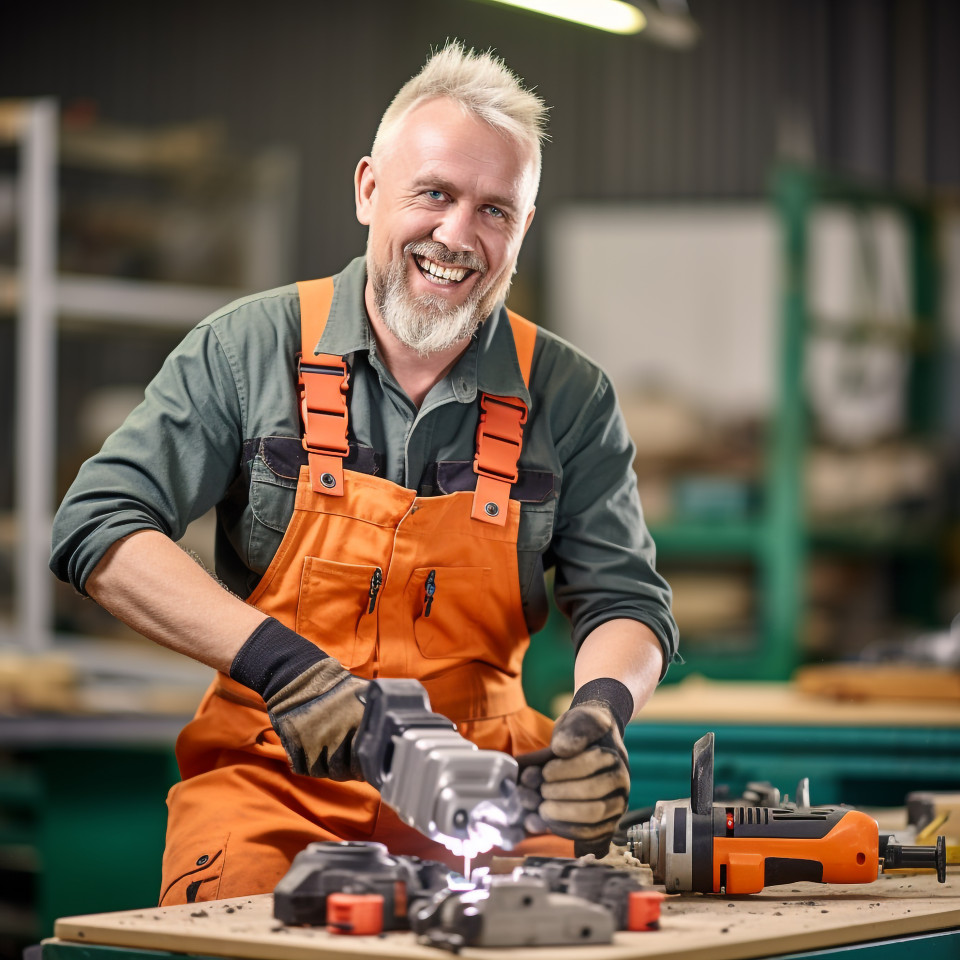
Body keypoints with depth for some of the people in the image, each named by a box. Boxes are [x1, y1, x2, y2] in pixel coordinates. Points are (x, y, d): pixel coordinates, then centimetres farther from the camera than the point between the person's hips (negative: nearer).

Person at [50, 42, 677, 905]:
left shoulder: (569, 397, 6)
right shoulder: (250, 348, 1)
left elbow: (625, 599, 8)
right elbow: (99, 526, -6)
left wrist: (601, 707, -17)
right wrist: (277, 661, -20)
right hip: (272, 770, -1)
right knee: (235, 893, -33)